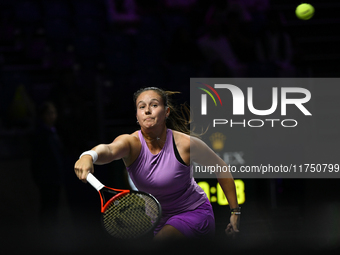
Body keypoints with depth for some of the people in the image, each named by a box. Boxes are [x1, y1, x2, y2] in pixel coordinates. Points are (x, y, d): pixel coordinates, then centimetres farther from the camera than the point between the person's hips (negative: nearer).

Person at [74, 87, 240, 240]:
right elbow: (108, 149, -43)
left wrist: (235, 212, -2)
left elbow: (222, 169, -4)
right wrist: (89, 156, -68)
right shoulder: (131, 143, -17)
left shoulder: (185, 144, -20)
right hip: (161, 221, 5)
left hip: (194, 214, -5)